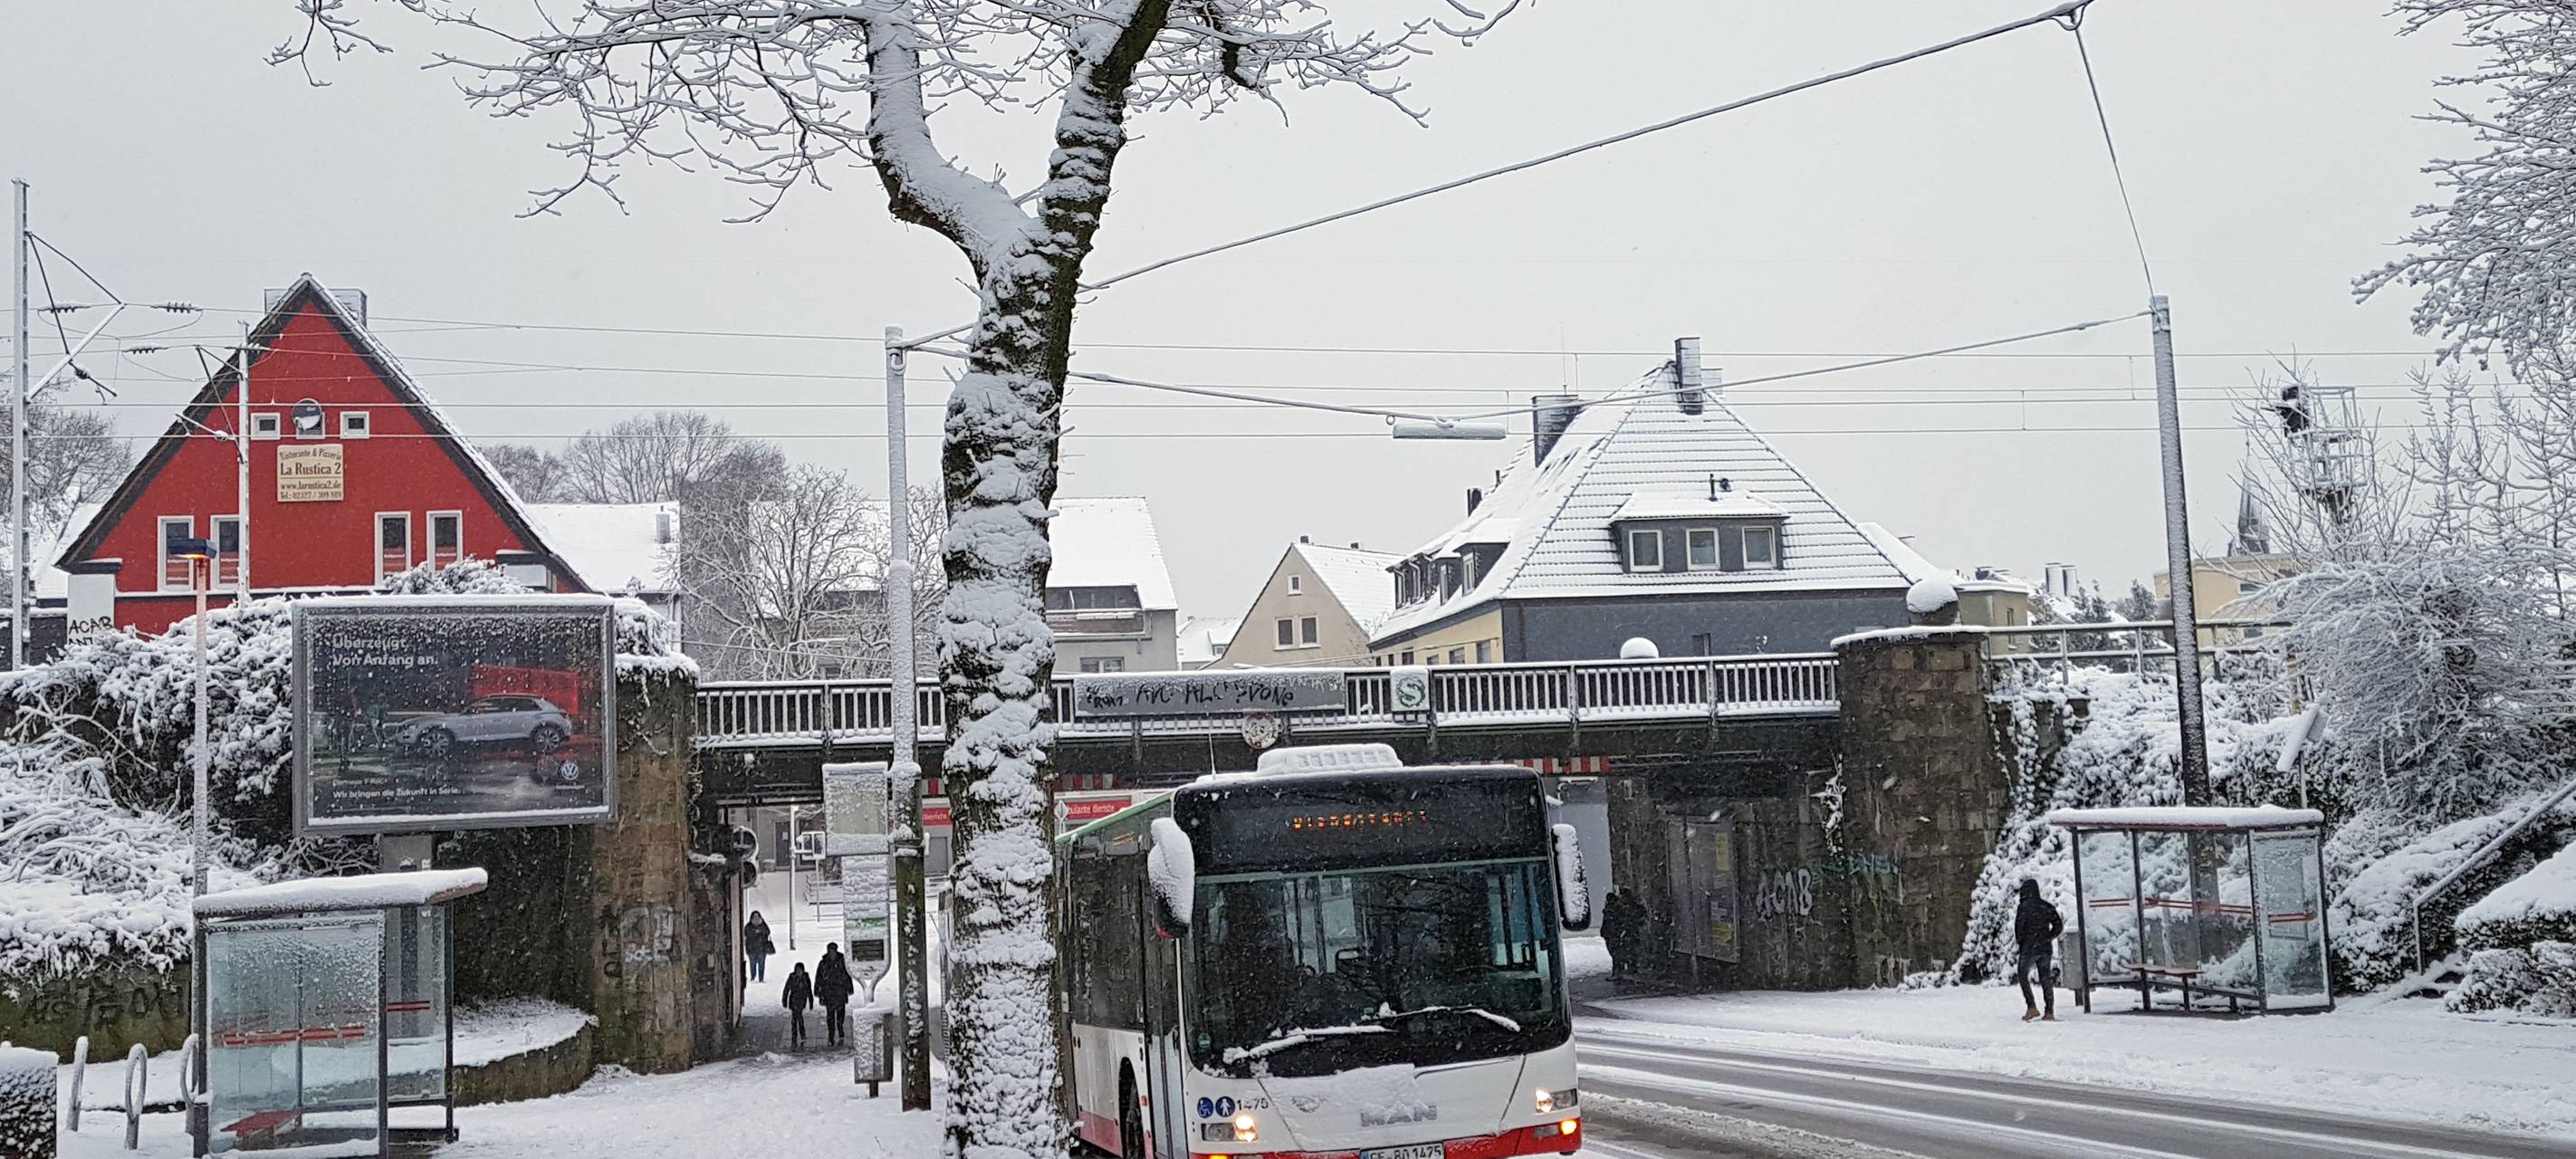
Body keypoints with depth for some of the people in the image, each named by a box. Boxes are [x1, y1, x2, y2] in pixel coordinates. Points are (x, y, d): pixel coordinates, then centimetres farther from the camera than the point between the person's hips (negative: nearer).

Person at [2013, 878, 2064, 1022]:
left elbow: (2019, 928, -11)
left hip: (2028, 948, -5)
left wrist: (2020, 944, 2)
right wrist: (2047, 938, 13)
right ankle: (2050, 1012, 4)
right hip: (2046, 948, 5)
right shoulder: (2047, 907, 8)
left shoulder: (2023, 907, -9)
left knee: (2022, 976, 6)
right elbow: (2059, 926, 9)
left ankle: (2032, 1007, -6)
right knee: (2045, 979, 7)